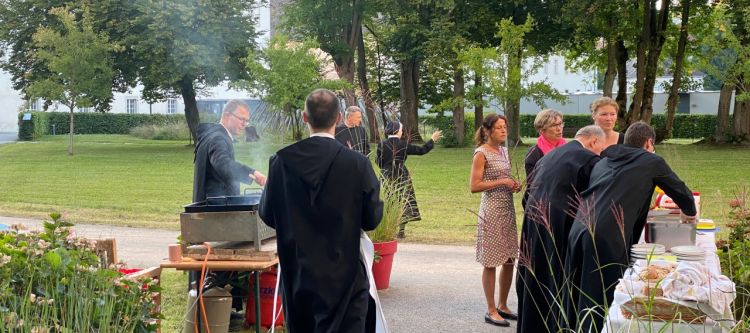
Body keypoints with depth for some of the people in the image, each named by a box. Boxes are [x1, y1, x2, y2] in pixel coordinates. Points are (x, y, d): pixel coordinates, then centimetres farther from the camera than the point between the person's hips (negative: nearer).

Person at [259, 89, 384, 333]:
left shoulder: (281, 161, -7)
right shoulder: (357, 164, -14)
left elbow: (267, 215, 2)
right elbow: (372, 219, -7)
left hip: (297, 275, 3)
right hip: (344, 276, -3)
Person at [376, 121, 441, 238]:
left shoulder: (382, 145, -7)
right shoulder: (403, 145, -9)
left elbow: (379, 162, -5)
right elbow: (421, 150, -4)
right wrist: (432, 139, 6)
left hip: (387, 178, 1)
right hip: (402, 178, -1)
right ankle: (401, 230, 10)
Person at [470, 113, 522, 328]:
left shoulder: (504, 151, 12)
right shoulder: (481, 153, -10)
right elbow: (474, 186, -16)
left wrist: (513, 185, 2)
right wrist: (502, 182, -18)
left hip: (508, 209, 8)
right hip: (492, 211, -8)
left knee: (509, 260, 11)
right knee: (491, 263, 0)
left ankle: (502, 306, 25)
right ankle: (491, 311, 9)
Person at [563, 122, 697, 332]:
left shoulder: (603, 162, 26)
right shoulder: (652, 162, 11)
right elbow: (682, 193, 21)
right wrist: (689, 213, 43)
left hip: (578, 230, 6)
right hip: (608, 238, -6)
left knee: (579, 295, 14)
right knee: (602, 300, -1)